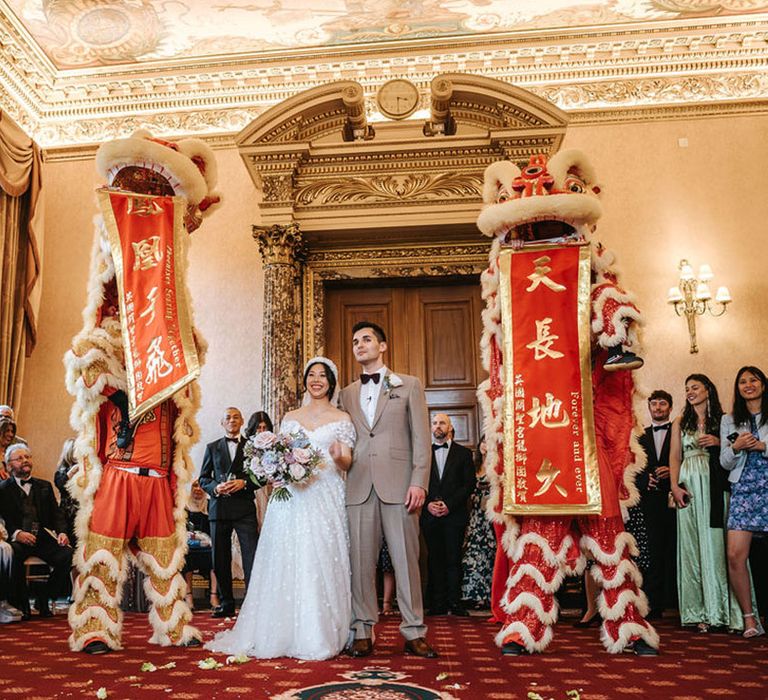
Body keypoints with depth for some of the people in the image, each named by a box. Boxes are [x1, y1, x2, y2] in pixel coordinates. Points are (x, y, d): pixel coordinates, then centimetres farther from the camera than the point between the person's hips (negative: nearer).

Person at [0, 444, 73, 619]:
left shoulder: (44, 486, 20)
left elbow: (56, 514, 14)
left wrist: (61, 532, -6)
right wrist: (16, 533, -21)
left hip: (43, 538, 3)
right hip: (17, 540, -3)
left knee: (67, 554, -24)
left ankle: (43, 598, -2)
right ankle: (21, 604, -13)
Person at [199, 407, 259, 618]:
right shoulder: (212, 447, 13)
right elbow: (203, 478, 11)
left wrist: (244, 483, -13)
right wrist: (216, 487, -9)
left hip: (244, 508, -2)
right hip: (219, 508, 2)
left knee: (251, 556, -9)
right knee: (220, 559, 7)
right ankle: (226, 603, 17)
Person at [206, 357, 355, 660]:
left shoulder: (342, 419, 7)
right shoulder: (290, 418, 15)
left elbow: (347, 463, -1)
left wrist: (338, 457, -23)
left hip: (326, 498, -2)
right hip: (292, 497, 2)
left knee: (322, 564, -4)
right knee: (288, 563, -1)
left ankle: (322, 636, 6)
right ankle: (287, 634, 8)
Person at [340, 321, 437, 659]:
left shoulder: (409, 385, 9)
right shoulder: (347, 394, 18)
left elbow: (421, 438, 2)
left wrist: (419, 482, -8)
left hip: (398, 486, -2)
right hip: (359, 488, 3)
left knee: (406, 559, 0)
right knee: (361, 561, 3)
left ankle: (414, 632, 8)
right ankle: (363, 631, 11)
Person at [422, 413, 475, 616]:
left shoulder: (463, 453, 9)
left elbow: (469, 483, 1)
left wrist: (449, 504, -9)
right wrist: (428, 504, -7)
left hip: (454, 514, -2)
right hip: (430, 515, 2)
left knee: (453, 559, -3)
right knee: (434, 559, 2)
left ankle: (455, 603, 2)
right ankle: (438, 604, 6)